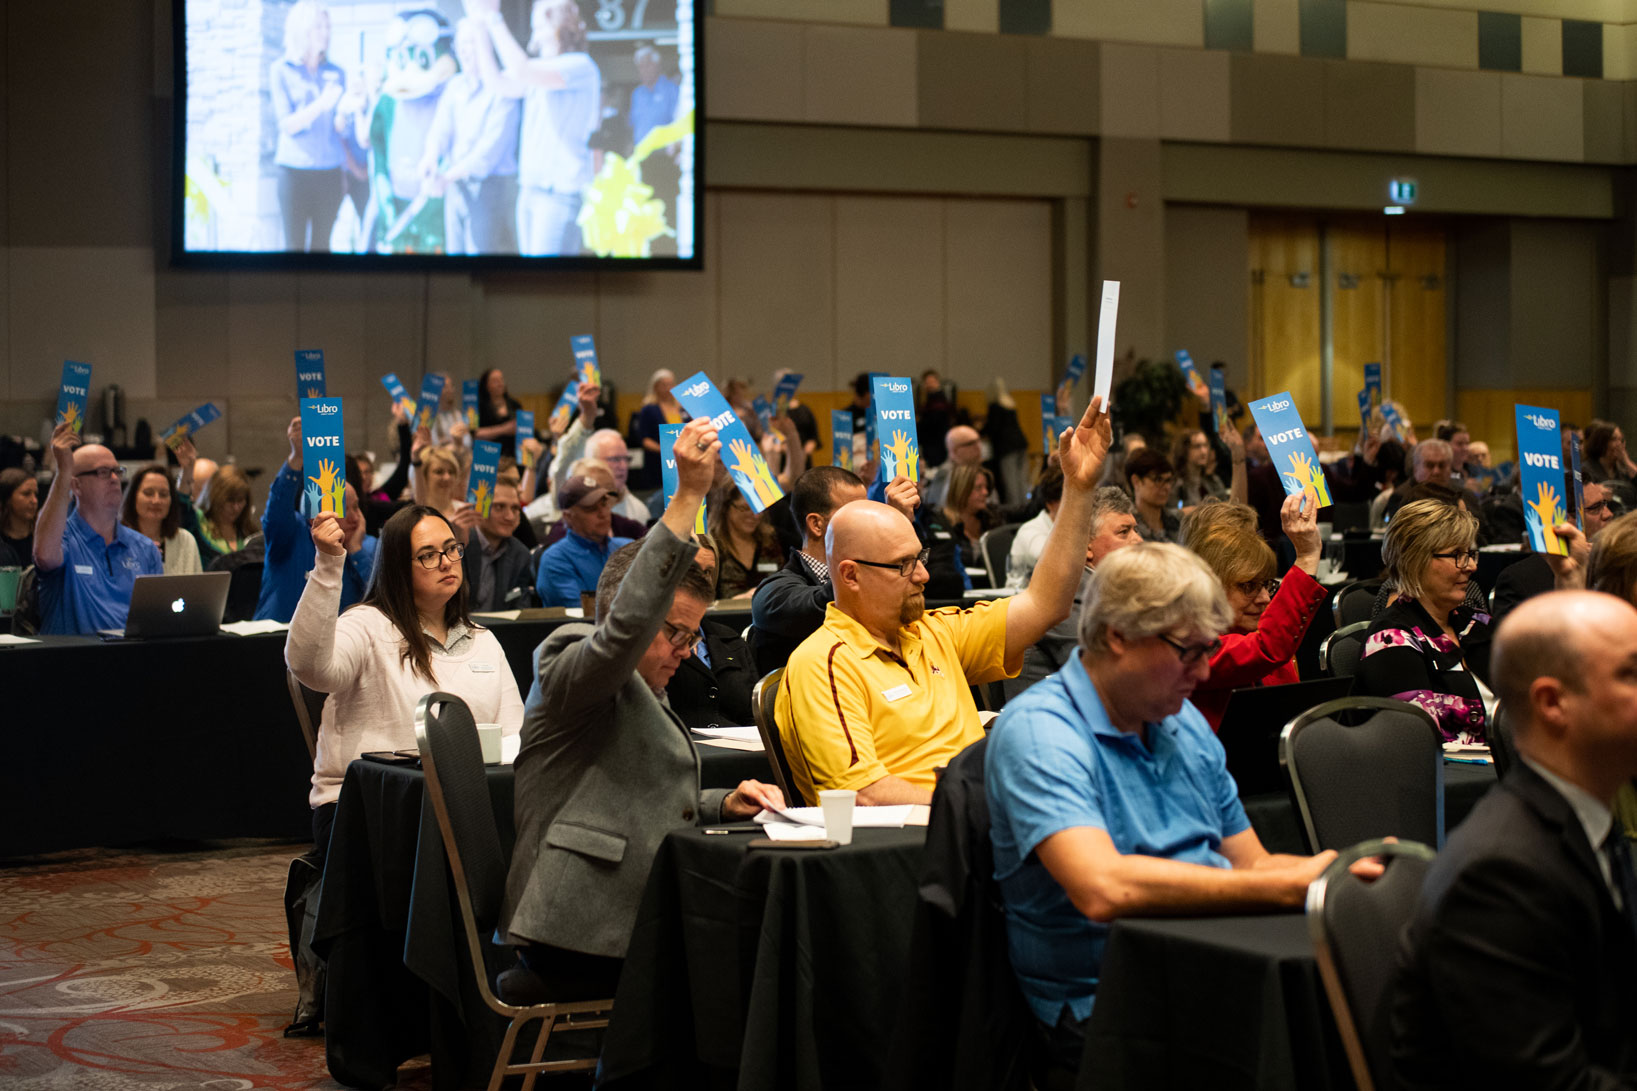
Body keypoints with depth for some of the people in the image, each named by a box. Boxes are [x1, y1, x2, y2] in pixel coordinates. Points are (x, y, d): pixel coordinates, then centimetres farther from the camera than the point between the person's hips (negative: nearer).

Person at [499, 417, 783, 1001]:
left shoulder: (642, 693, 25)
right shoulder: (570, 661, -3)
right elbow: (627, 623, -25)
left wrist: (722, 803, 13)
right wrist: (688, 496, -29)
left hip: (639, 917, 10)